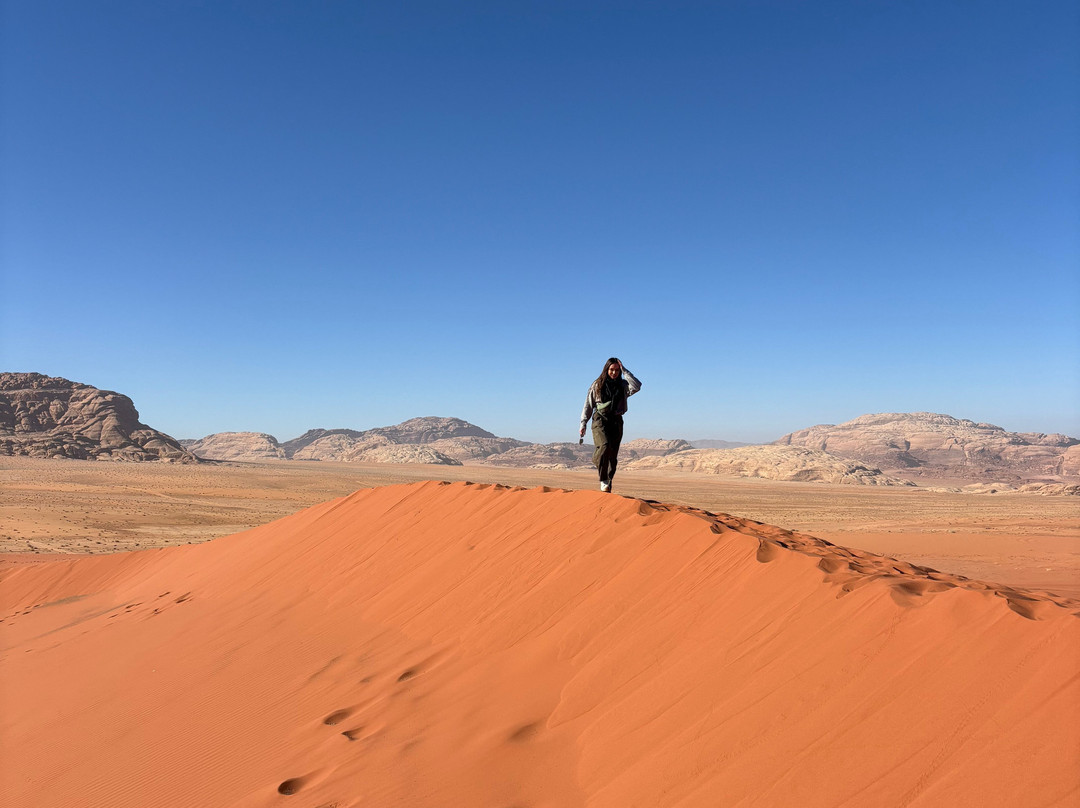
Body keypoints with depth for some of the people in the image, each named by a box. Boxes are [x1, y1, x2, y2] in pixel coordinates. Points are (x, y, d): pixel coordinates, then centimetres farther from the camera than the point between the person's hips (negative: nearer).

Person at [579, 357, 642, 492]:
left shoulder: (623, 385, 12)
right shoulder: (597, 385, 9)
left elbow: (637, 386, -9)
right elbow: (588, 405, 10)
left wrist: (624, 370, -4)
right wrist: (583, 423, 2)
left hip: (616, 421, 2)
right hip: (600, 420, -2)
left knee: (613, 455, 0)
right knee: (605, 445, -26)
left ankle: (608, 484, 11)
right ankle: (602, 478, -13)